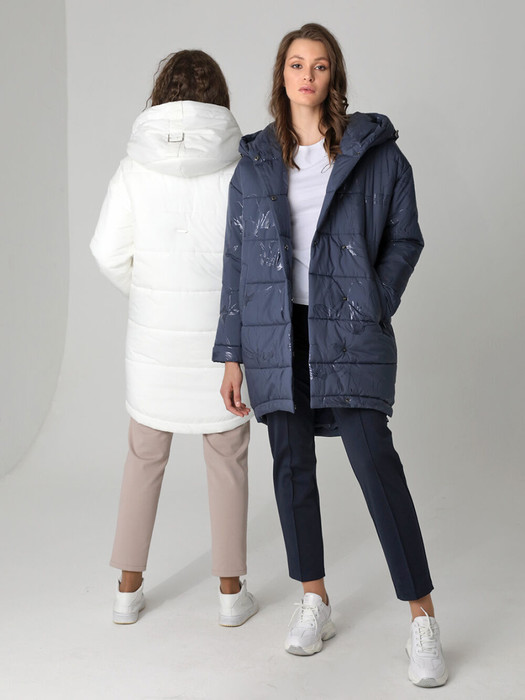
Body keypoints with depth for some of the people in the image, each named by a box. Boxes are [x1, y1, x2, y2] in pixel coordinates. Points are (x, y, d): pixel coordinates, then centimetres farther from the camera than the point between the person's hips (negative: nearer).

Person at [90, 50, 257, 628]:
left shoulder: (136, 165, -4)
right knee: (227, 458, 12)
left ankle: (128, 589, 22)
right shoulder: (236, 166, -9)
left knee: (145, 456, 15)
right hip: (220, 330, -2)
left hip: (153, 329, 2)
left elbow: (110, 252, -3)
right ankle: (231, 591, 19)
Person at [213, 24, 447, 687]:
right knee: (292, 464, 9)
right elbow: (237, 259, 8)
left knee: (375, 462, -9)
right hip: (275, 332, 3)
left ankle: (422, 619, -1)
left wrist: (375, 309, -7)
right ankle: (314, 602, 24)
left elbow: (405, 238, 5)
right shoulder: (254, 161, 8)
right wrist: (232, 355, 5)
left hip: (346, 331, -3)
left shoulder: (374, 149, 1)